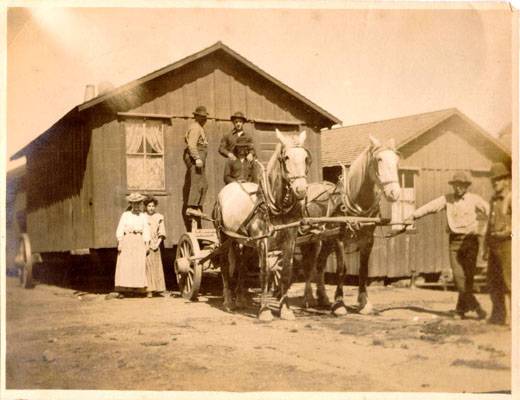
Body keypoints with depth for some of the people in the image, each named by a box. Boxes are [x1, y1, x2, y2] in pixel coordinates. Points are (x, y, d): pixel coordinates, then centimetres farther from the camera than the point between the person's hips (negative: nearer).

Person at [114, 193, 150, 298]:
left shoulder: (143, 216, 12)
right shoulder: (125, 215, 6)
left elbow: (146, 231, 9)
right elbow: (119, 230, 3)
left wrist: (146, 245, 2)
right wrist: (119, 243, -6)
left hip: (139, 241, 2)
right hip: (127, 241, -2)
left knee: (139, 265, -6)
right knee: (124, 266, -8)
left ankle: (137, 289, -2)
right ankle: (120, 290, -11)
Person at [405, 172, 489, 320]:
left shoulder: (474, 199, 1)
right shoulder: (447, 199, 6)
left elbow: (489, 211, -4)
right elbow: (430, 206, -3)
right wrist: (413, 216, -15)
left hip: (470, 240, -2)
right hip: (454, 241, 2)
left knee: (468, 275, -3)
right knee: (458, 275, -5)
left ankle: (461, 309, 7)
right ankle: (475, 306, 2)